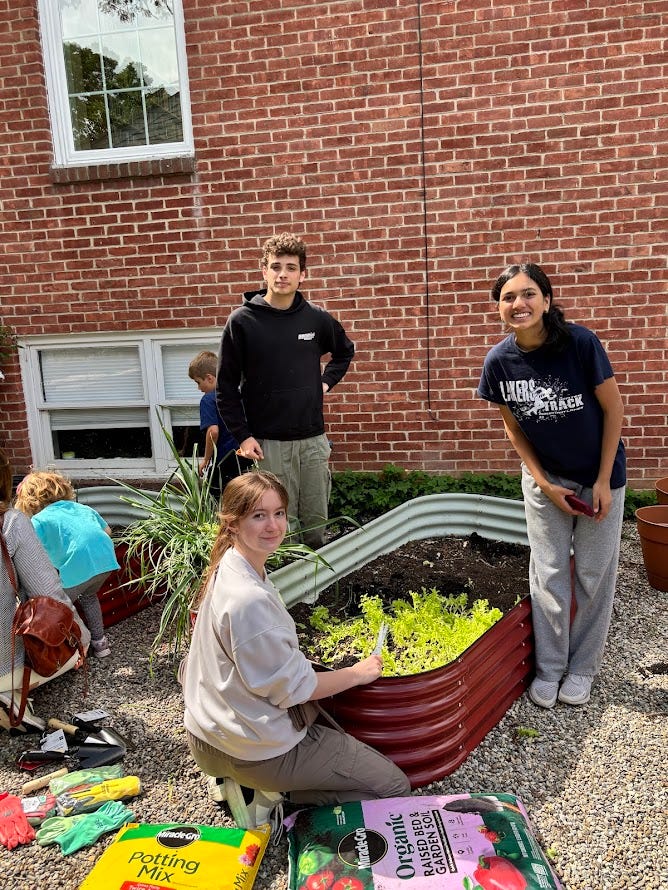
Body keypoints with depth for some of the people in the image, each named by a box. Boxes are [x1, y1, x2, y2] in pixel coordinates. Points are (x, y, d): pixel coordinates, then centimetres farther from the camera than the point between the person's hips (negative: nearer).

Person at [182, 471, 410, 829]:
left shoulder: (227, 570, -1)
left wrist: (299, 664, 8)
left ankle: (235, 781, 16)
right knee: (395, 786, 1)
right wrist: (357, 673, -8)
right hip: (256, 745, -9)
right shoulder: (250, 599, -31)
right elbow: (291, 688, -21)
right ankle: (265, 797, -2)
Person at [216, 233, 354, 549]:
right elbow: (226, 385, -3)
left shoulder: (317, 318, 2)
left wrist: (326, 381, 8)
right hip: (268, 442, -3)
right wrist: (242, 435, -7)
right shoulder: (242, 321, -5)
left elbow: (345, 352, 23)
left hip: (313, 438, 3)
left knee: (316, 520, 10)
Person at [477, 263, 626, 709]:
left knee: (595, 575, 7)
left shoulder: (580, 342, -23)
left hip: (599, 475, -2)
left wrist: (603, 480, -12)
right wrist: (544, 484, -6)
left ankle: (582, 667, 25)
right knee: (549, 575, 6)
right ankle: (550, 668, 22)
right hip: (546, 478, 2)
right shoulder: (500, 360, -14)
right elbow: (513, 426, -1)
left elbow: (614, 408, -13)